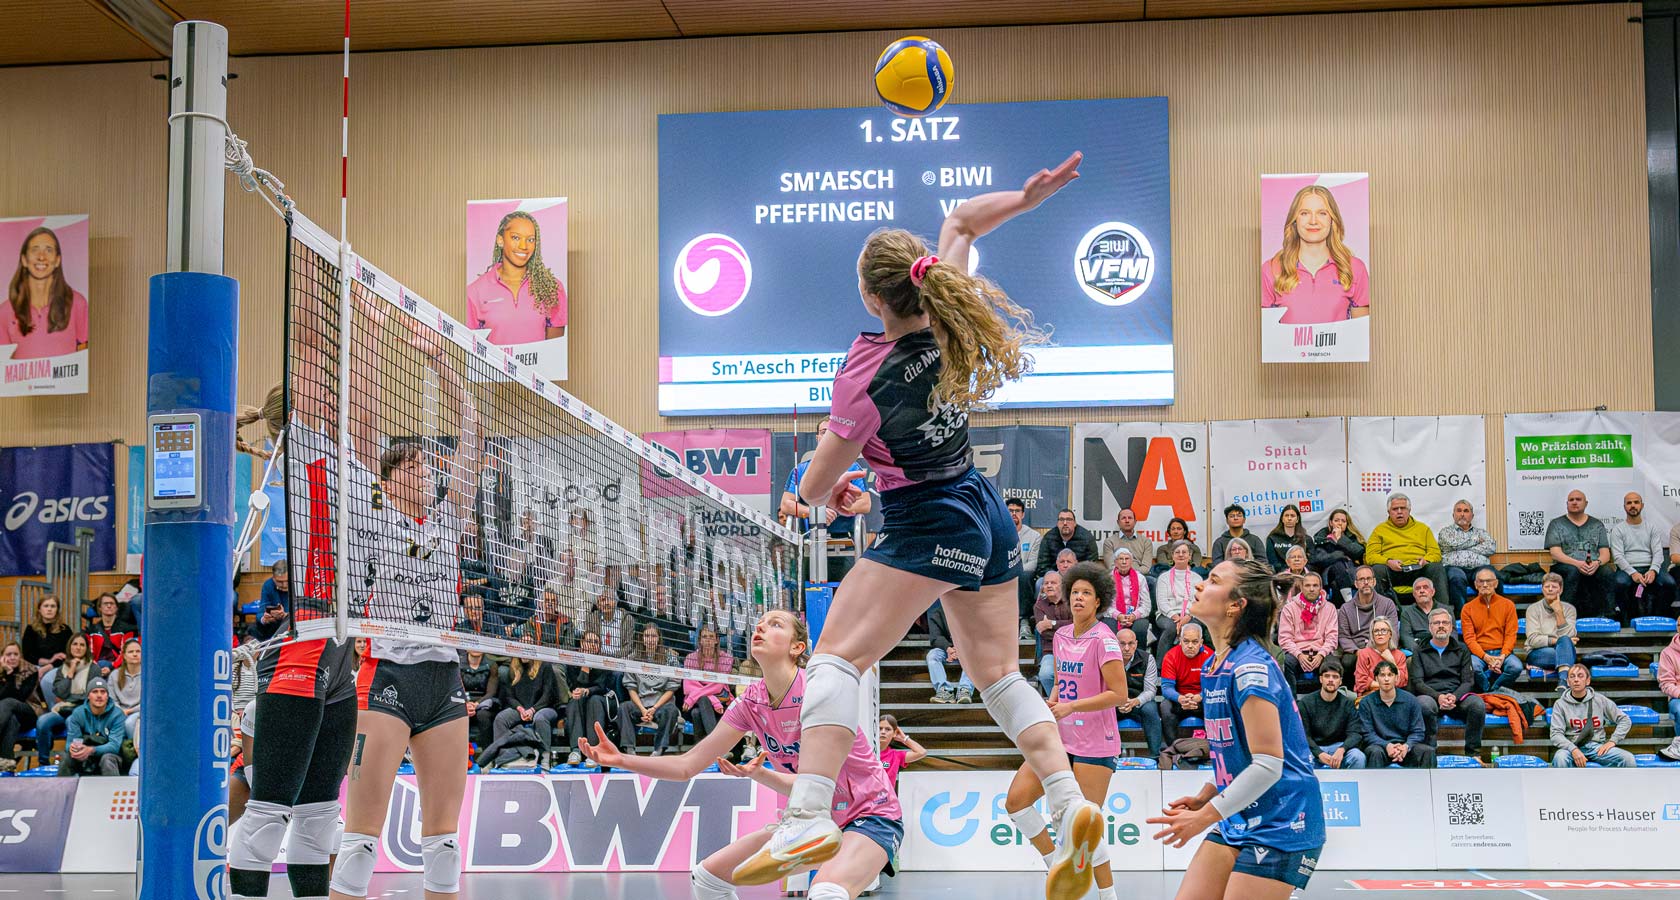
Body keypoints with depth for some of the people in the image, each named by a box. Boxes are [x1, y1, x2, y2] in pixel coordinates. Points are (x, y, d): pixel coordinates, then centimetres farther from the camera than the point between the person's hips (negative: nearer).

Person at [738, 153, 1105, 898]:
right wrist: (1026, 195, 3)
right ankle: (1071, 806, 0)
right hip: (985, 514, 9)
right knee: (999, 675, 12)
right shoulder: (951, 321, -3)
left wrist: (827, 494, 14)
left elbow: (815, 487, -8)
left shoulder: (869, 374, -19)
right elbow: (961, 219, 14)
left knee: (836, 657, -10)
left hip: (927, 523, -8)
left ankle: (808, 820, -22)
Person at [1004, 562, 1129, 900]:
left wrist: (1071, 706, -20)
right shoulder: (1061, 635, 11)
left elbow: (1119, 694, -16)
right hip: (1060, 736, 7)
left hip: (1094, 743, -7)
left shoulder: (1103, 639, -11)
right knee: (1015, 799, -5)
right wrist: (1053, 701, 4)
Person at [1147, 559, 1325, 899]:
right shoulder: (1213, 666, 10)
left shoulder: (1251, 667, -19)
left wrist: (1204, 817, -19)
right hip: (1237, 823, 9)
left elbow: (1268, 765, -22)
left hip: (1279, 828, -9)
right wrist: (1204, 797, 7)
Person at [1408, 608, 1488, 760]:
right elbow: (1417, 682, 2)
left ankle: (1473, 753, -19)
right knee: (1424, 704, -38)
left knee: (1477, 703, -30)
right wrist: (1438, 697, -17)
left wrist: (1454, 697, -14)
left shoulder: (1462, 650, 19)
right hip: (1430, 695, -2)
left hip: (1457, 696, 2)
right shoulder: (1420, 652, 14)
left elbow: (1468, 681, 8)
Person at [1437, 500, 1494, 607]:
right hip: (1455, 567, -2)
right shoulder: (1446, 531, 24)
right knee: (1457, 578, -39)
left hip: (1479, 568, 2)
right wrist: (1475, 540, 12)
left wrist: (1462, 546, 4)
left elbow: (1491, 548, 7)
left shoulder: (1481, 532, 28)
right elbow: (1451, 543, 1)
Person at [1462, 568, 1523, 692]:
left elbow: (1511, 635, 3)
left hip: (1502, 652, 1)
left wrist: (1502, 656, -15)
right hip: (1479, 653, -1)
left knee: (1516, 667, -32)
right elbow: (1469, 638, 0)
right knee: (1473, 667, -35)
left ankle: (1494, 690, -10)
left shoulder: (1508, 605, 9)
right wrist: (1486, 657, -17)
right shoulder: (1468, 608, 7)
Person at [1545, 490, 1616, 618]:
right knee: (1572, 571, -38)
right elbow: (1555, 553, -1)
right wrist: (1577, 563, -19)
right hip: (1565, 566, -2)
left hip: (1594, 567, 2)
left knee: (1608, 573, -31)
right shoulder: (1556, 524, 12)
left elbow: (1605, 553, 11)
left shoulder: (1597, 525, 20)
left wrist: (1597, 563, -15)